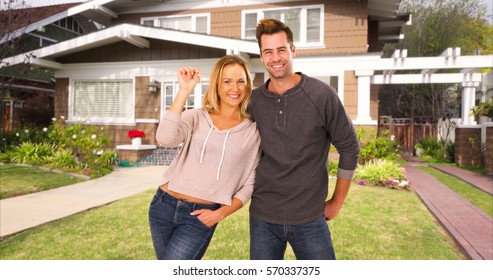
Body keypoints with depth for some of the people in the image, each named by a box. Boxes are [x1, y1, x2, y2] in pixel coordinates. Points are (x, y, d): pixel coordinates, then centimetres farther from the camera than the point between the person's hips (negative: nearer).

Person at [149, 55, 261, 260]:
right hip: (164, 205, 3)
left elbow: (249, 184, 1)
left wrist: (221, 213, -10)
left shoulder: (253, 131, -2)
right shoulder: (196, 117, 0)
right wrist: (184, 91, -21)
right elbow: (165, 139, -20)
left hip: (200, 217, -2)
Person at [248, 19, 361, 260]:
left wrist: (337, 202, 1)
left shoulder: (321, 95, -10)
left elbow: (349, 148, -3)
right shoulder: (253, 100, -1)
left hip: (310, 218, -2)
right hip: (262, 217, 3)